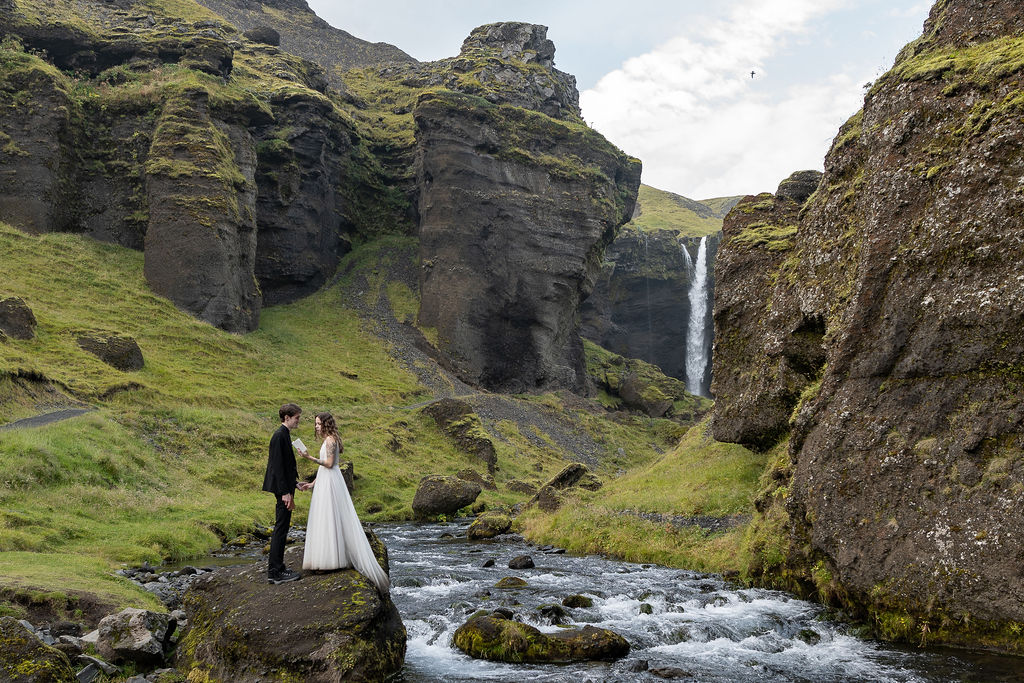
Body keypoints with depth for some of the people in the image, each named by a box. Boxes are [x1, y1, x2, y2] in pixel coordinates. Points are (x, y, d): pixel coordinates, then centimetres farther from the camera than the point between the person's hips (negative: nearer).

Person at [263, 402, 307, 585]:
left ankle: (276, 568, 22)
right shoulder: (279, 436, -17)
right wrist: (285, 493, -23)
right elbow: (277, 466, -21)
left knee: (282, 528, 15)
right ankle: (275, 573, -2)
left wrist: (292, 488, 22)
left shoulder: (284, 435, 14)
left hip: (286, 487, 11)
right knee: (281, 529, -6)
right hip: (284, 489, -11)